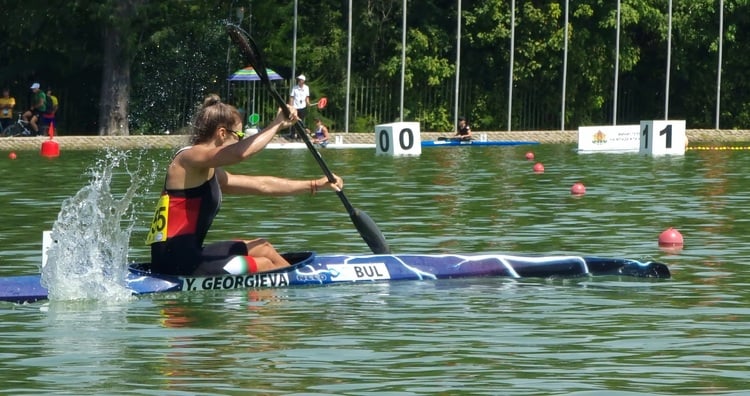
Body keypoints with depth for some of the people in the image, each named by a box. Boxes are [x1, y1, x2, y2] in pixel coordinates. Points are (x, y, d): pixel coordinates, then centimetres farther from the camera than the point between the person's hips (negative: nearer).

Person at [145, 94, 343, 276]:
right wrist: (277, 125, -19)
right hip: (177, 265, -11)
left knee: (262, 248, 21)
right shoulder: (189, 158, -13)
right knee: (265, 264, 1)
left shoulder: (209, 173, 19)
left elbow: (262, 185, 25)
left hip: (185, 256, 11)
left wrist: (315, 185, 25)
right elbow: (241, 152, -31)